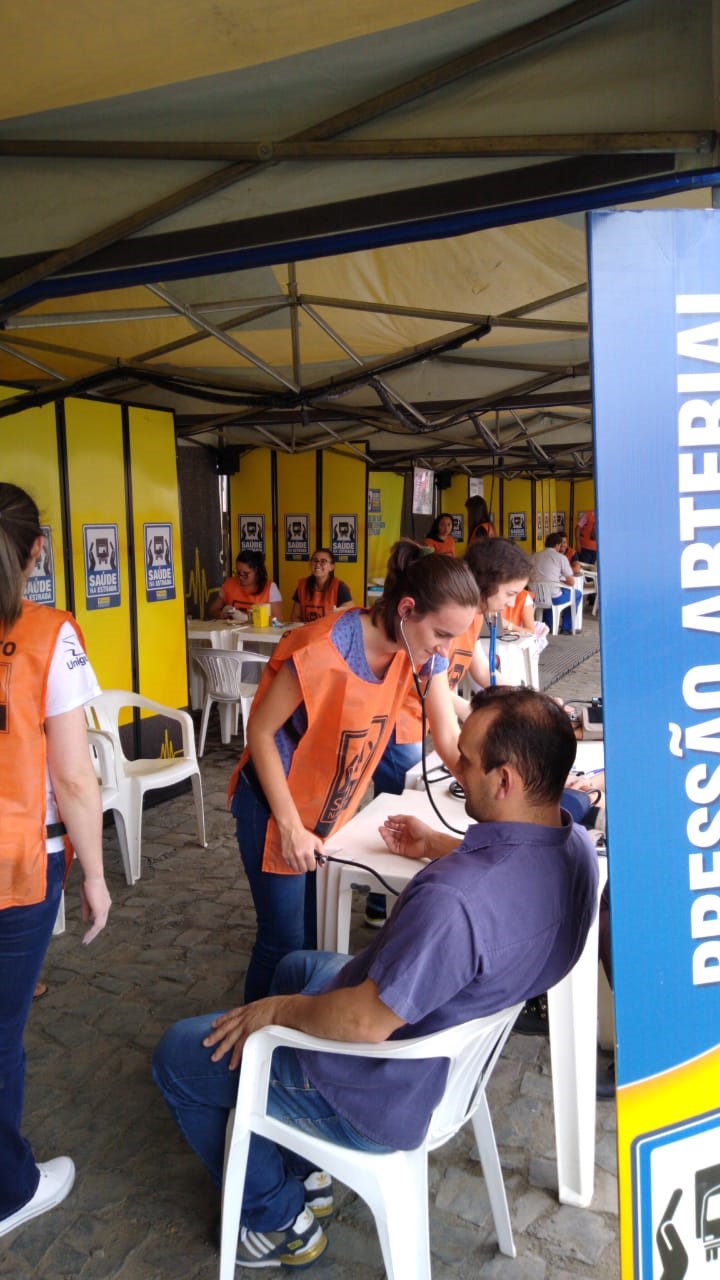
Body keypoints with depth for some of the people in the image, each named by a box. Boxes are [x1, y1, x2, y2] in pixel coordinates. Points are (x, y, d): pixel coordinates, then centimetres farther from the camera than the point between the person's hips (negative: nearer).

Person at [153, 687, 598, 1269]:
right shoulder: (578, 846, -12)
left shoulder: (452, 899, -40)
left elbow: (368, 1021, -31)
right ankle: (306, 1167, 37)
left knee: (178, 1055, 8)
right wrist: (438, 845, 20)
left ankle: (278, 1220, 23)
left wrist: (278, 1009, -14)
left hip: (387, 1097, -8)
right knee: (298, 965, 31)